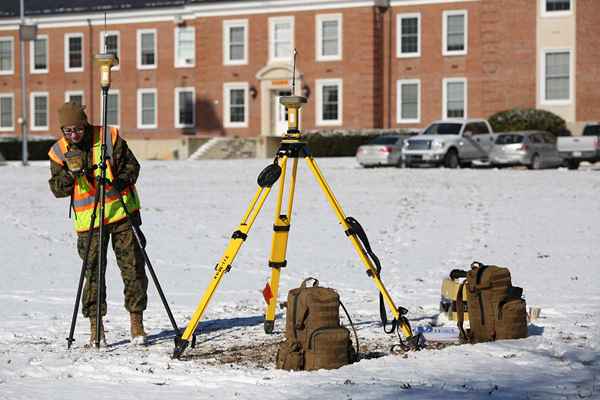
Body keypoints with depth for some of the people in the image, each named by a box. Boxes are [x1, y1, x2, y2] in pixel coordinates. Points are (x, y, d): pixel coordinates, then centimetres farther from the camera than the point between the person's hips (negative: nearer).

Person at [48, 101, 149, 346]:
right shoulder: (59, 152, 0)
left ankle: (136, 319, 10)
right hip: (88, 220, 0)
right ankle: (95, 325, 7)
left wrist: (120, 182, -16)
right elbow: (58, 189, -1)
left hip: (121, 211, 0)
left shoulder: (109, 138, -4)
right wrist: (71, 172, -20)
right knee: (93, 272, -2)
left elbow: (131, 165, 3)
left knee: (133, 268, 0)